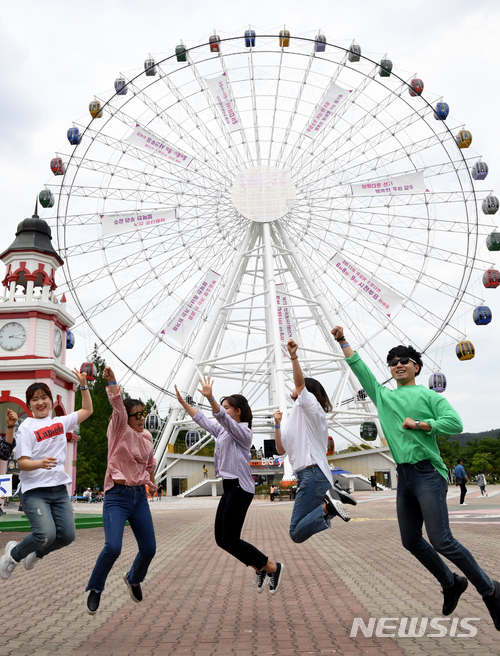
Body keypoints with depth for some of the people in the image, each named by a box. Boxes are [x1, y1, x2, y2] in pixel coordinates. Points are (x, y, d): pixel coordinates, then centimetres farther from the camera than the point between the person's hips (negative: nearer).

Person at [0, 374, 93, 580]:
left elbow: (87, 410, 22)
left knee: (68, 535, -4)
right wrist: (40, 463, -30)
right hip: (35, 491, -5)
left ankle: (36, 554, 26)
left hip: (59, 488, 5)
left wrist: (83, 385, 16)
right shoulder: (26, 427, -4)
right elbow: (21, 463, -11)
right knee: (46, 534, -22)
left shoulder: (60, 422, 11)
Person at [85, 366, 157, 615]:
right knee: (112, 547, -21)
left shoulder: (147, 436, 9)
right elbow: (118, 405, -27)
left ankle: (133, 579, 39)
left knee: (149, 548, 6)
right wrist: (111, 381, -43)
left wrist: (151, 481, 39)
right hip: (117, 496, -6)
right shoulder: (120, 430, -8)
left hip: (140, 496, 6)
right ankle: (95, 589, 7)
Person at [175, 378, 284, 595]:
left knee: (230, 540, -9)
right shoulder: (222, 431, 16)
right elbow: (201, 419, 21)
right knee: (221, 539, 9)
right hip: (229, 488, 9)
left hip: (239, 488, -9)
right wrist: (182, 402, 16)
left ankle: (272, 567, 5)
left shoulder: (242, 431, -10)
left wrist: (210, 398, -43)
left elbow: (223, 417, -28)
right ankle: (260, 569, 21)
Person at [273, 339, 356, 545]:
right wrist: (277, 424, 17)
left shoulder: (311, 408, 1)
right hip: (306, 475, 10)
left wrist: (293, 356, -31)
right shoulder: (296, 420, 27)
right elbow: (281, 449, 24)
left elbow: (300, 383, -19)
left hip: (313, 474, -10)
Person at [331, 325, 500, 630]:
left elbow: (455, 422, -9)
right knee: (411, 540, 10)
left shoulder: (428, 395, 2)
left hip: (428, 473, -6)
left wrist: (419, 424, -13)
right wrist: (343, 341, 12)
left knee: (441, 540, -11)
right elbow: (359, 368, 15)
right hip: (404, 476, 6)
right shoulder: (383, 396, 15)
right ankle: (451, 584, 30)